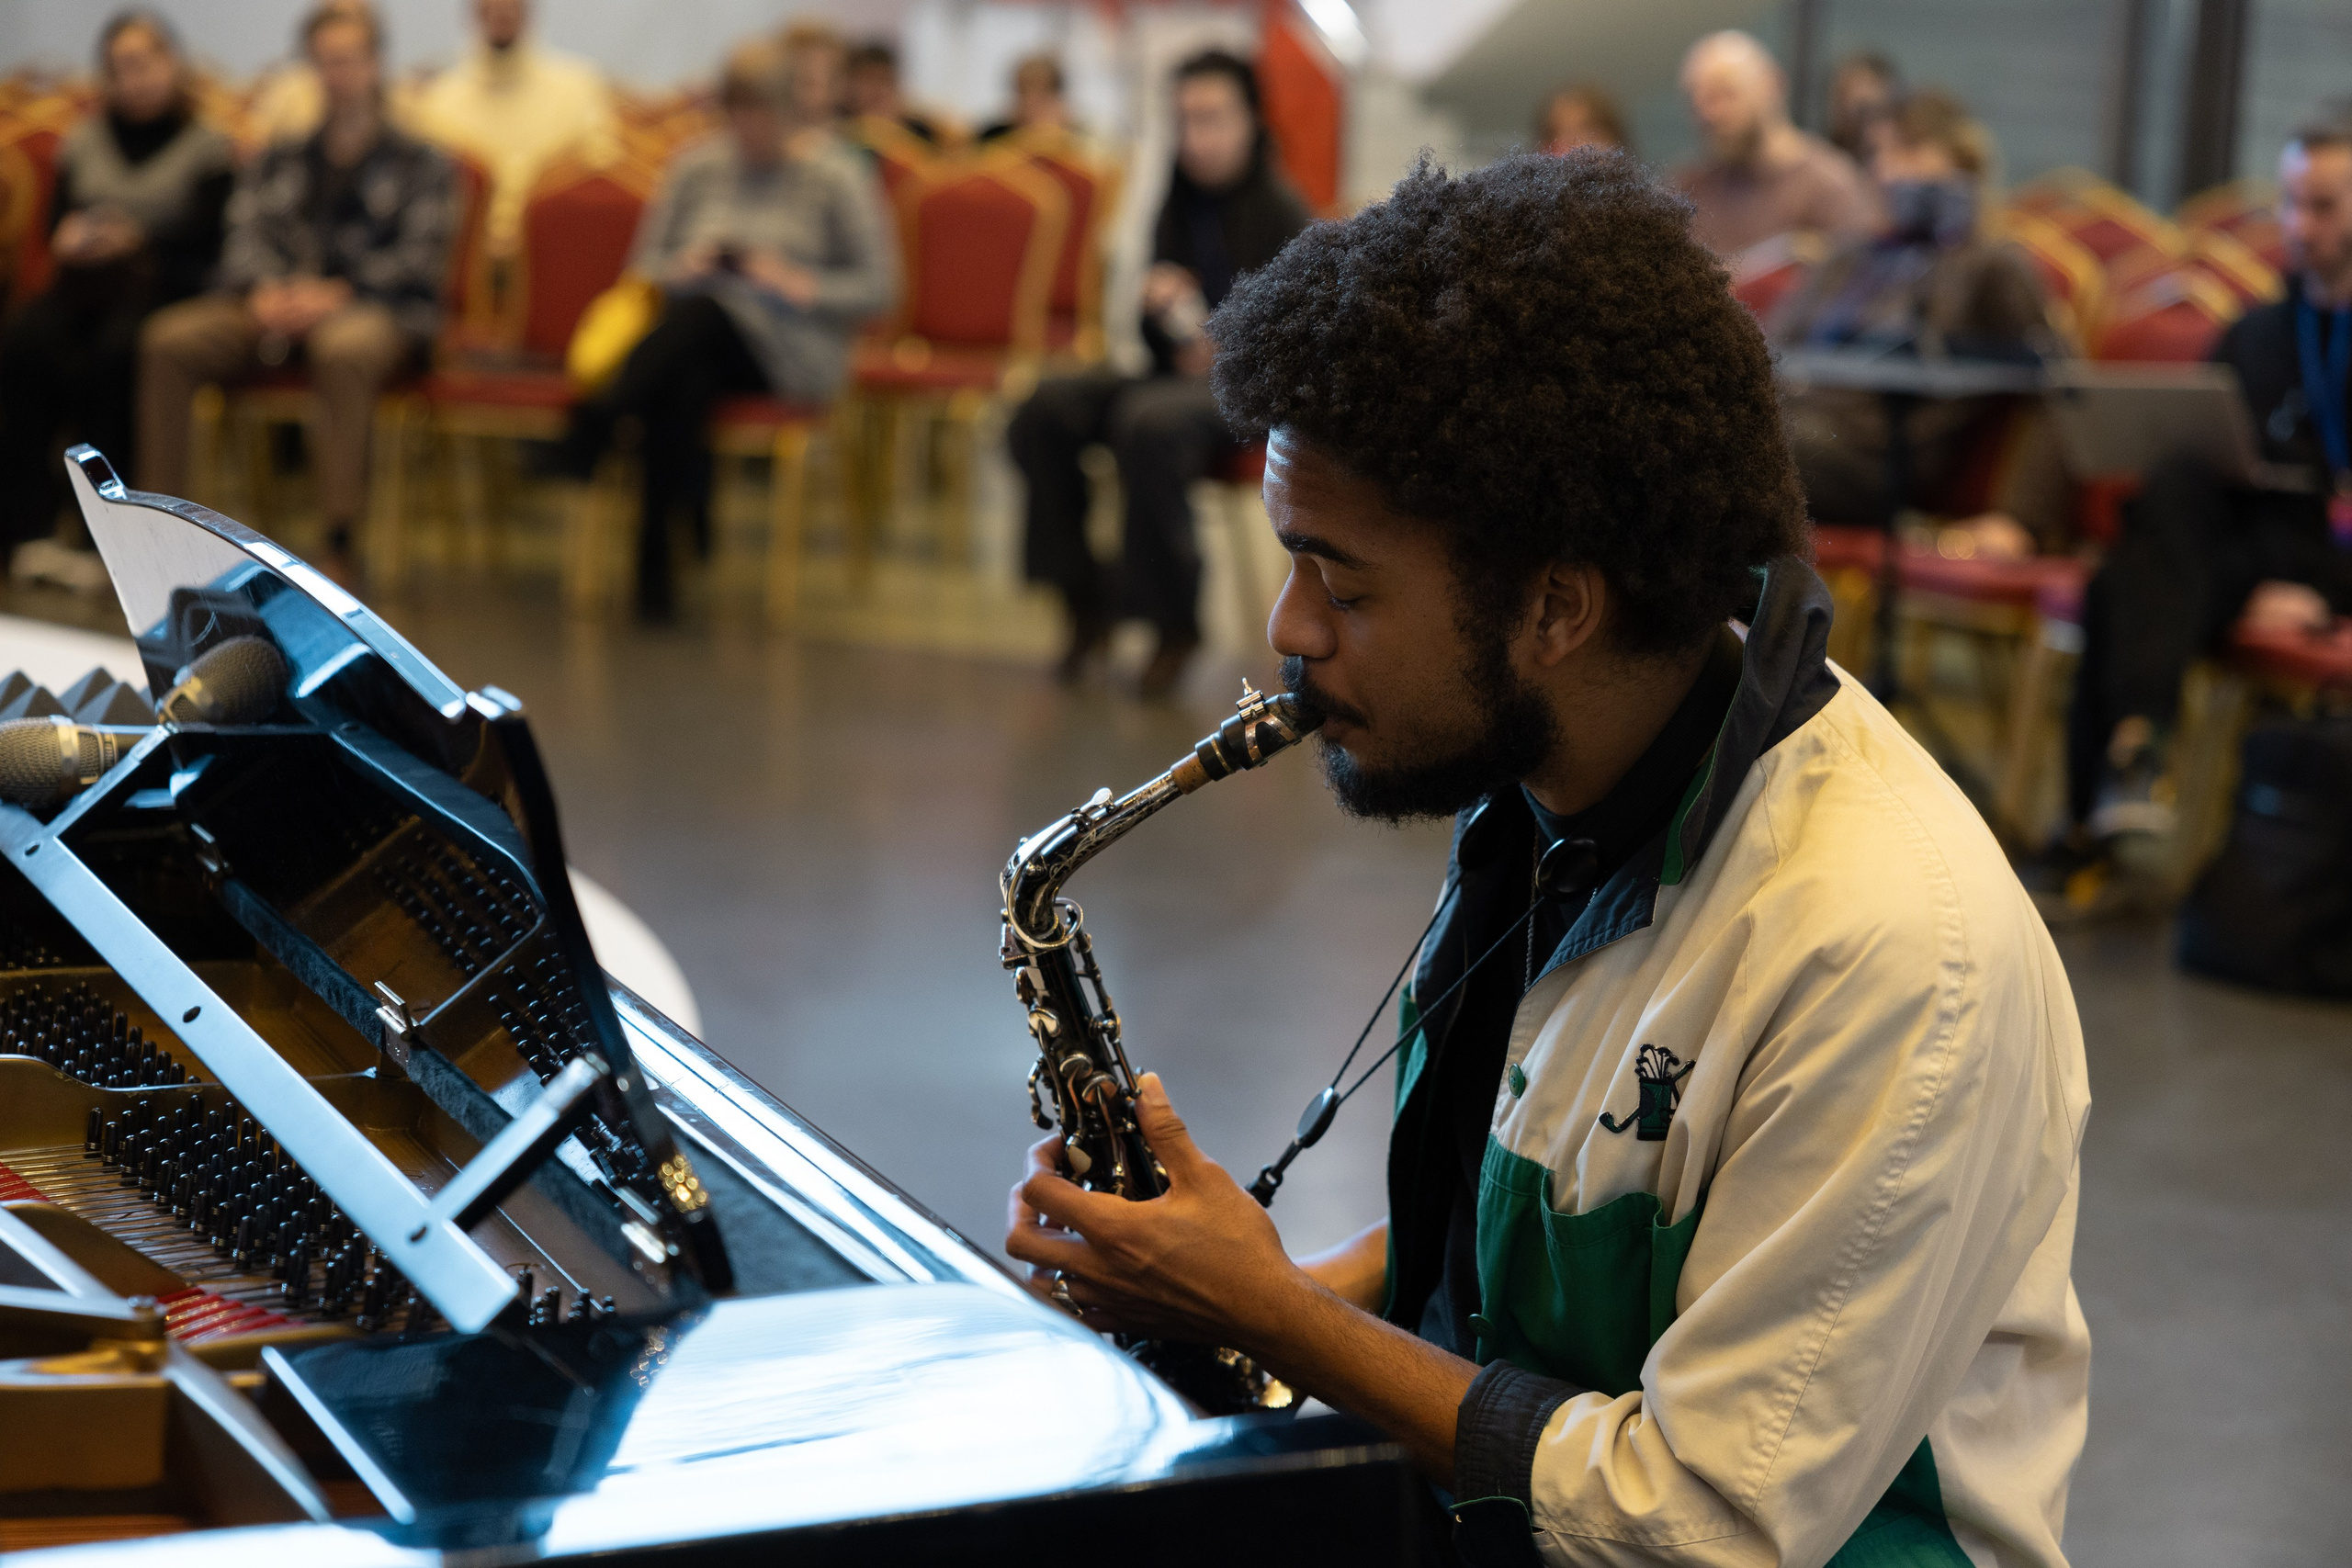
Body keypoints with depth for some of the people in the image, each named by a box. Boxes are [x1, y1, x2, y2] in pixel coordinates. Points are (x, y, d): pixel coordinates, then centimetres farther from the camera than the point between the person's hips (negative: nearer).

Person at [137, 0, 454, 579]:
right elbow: (245, 232, 11)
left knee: (341, 346, -42)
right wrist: (264, 288, -13)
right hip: (280, 303, 4)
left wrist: (336, 293, -18)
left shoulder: (421, 162, 12)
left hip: (376, 308, -4)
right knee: (168, 337, -23)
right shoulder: (281, 159, 24)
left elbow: (419, 258, -3)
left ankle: (340, 544, -40)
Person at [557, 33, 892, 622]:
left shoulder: (837, 176, 2)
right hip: (694, 336, 3)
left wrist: (800, 285, -14)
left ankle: (601, 416, -41)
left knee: (711, 305, -37)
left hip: (790, 347, -3)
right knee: (683, 381, -36)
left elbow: (876, 288, 1)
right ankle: (655, 567, -35)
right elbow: (647, 262, 18)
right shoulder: (698, 166, 13)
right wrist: (682, 267, -5)